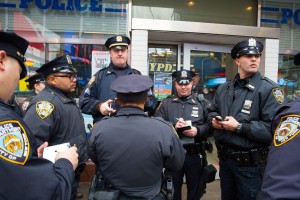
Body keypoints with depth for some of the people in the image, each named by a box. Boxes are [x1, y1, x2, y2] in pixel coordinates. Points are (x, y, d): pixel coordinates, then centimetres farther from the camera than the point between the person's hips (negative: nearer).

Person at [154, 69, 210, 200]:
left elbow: (210, 125, -2)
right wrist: (173, 125, -18)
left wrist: (197, 131, -19)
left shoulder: (201, 103, 5)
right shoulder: (165, 103, 4)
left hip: (195, 155, 0)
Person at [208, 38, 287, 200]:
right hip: (225, 159, 6)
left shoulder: (269, 89, -14)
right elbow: (212, 111, 20)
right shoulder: (223, 88, 8)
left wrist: (239, 127, -23)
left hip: (251, 164, -6)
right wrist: (214, 120, -3)